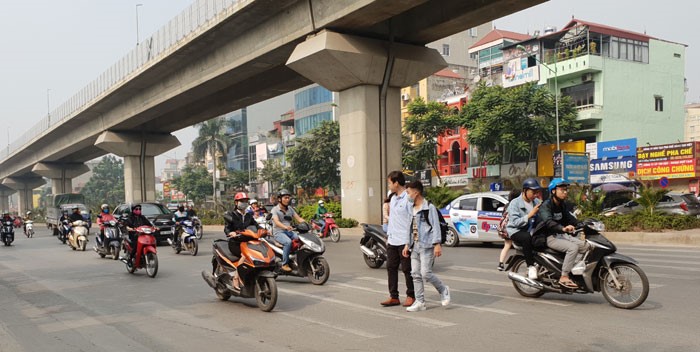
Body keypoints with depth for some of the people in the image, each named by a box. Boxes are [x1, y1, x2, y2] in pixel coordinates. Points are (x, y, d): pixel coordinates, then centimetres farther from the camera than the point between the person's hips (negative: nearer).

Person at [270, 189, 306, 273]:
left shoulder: (290, 209, 16)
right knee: (288, 242, -34)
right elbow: (276, 222, -21)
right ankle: (284, 264, -27)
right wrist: (285, 227, -42)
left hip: (289, 231, 6)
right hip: (279, 232, -6)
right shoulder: (275, 210, -4)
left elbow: (298, 218, 8)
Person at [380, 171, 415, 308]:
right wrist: (388, 236, 20)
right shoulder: (393, 199, 15)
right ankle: (394, 296, 15)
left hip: (404, 241, -8)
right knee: (391, 268, 8)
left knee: (407, 269, 2)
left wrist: (410, 242, -18)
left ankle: (411, 296, 16)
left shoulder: (408, 198, -13)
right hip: (392, 241, 8)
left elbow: (413, 219, -16)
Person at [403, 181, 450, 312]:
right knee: (416, 274, 5)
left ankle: (443, 290, 14)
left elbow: (436, 226, -11)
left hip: (426, 246, -8)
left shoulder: (429, 208, -8)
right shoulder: (411, 209, 15)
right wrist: (407, 244, 15)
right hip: (415, 246, 8)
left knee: (426, 273, -11)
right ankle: (420, 302, 12)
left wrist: (437, 244, -17)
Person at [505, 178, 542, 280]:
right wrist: (530, 214, -20)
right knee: (527, 237, -37)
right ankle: (531, 266, -25)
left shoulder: (537, 202, 11)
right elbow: (516, 222, -16)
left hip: (532, 231, 5)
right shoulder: (515, 203, -4)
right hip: (517, 231, -5)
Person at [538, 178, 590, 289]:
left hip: (562, 235, 9)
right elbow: (548, 222, -31)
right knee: (573, 247, -28)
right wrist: (563, 228, -48)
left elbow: (570, 218, 11)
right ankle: (564, 277, -27)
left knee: (587, 247, -4)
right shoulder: (546, 205, -14)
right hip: (550, 237, -8)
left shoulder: (564, 205, 15)